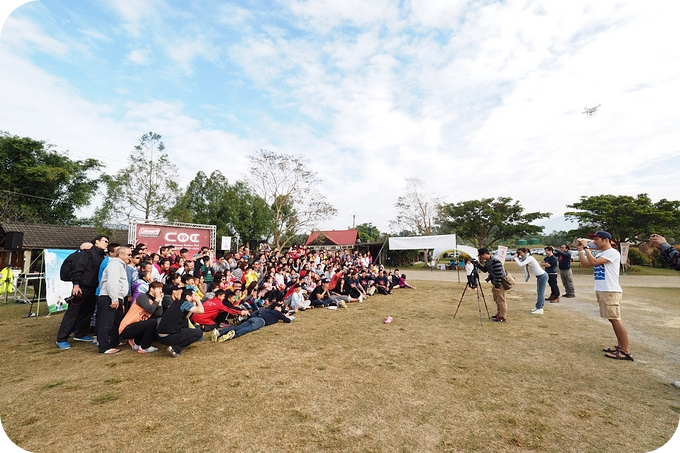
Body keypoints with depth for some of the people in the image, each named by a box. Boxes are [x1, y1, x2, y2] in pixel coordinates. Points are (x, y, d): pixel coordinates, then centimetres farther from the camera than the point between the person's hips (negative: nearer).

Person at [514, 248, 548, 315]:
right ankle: (538, 307, 22)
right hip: (540, 276, 10)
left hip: (542, 276, -10)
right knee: (539, 292, 14)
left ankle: (540, 309, -2)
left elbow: (520, 264, -28)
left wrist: (515, 257, -16)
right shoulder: (526, 258, 7)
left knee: (540, 293, -6)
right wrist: (518, 257, -2)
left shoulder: (529, 258, -20)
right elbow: (521, 264, 10)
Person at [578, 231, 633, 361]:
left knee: (615, 319, -7)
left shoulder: (613, 252, -12)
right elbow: (585, 264, 13)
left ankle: (626, 351, -1)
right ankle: (620, 346, 22)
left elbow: (594, 262, -24)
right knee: (613, 319, 14)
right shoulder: (598, 253, 14)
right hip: (601, 291, 9)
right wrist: (581, 250, 9)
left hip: (610, 291, -9)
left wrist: (586, 247, -16)